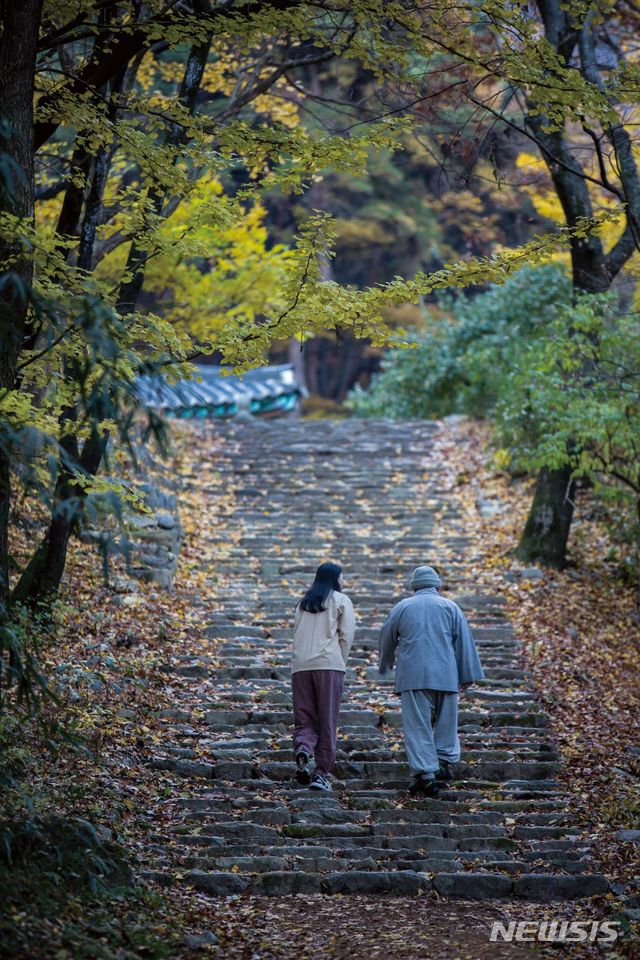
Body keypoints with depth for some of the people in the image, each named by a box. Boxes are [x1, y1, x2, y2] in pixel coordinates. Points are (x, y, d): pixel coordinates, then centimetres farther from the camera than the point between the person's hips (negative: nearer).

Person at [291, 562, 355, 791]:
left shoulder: (303, 603, 21)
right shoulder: (341, 600, 6)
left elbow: (297, 635, 16)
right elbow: (346, 635, -1)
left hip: (300, 666, 4)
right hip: (328, 664, -4)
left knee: (305, 718, 8)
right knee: (327, 721, 1)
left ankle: (302, 749, -23)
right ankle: (321, 773, -1)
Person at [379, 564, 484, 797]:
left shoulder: (402, 607, 10)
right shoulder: (450, 607, 8)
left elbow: (387, 640, 21)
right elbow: (464, 642, 6)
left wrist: (385, 665, 40)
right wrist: (468, 675, 10)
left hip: (413, 675, 0)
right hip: (446, 675, 0)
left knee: (418, 726, -2)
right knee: (446, 721, 16)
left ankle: (425, 774, -9)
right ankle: (443, 762, 12)